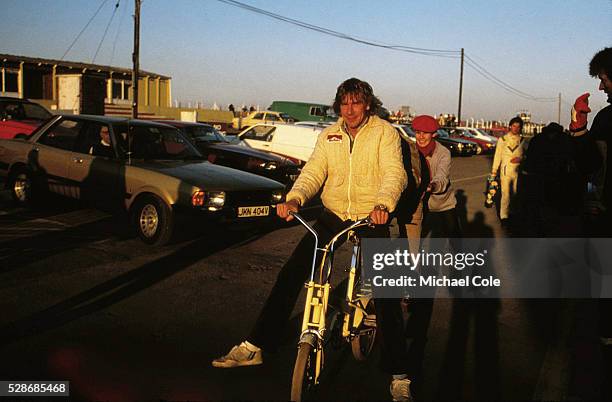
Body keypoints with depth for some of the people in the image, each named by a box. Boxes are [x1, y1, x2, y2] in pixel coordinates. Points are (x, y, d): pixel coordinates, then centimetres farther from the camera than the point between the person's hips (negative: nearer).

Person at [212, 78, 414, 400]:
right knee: (289, 275, -3)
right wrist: (294, 199, -24)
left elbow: (394, 173, -17)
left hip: (371, 219, -3)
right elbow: (313, 172, -3)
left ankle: (398, 375, 5)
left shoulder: (384, 132, -4)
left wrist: (383, 204, -38)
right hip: (333, 215, 4)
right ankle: (255, 346, 7)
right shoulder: (328, 136, 7)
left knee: (385, 293, -7)